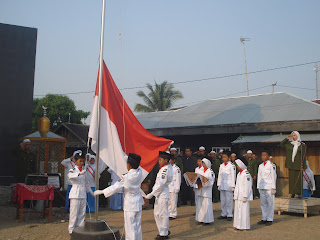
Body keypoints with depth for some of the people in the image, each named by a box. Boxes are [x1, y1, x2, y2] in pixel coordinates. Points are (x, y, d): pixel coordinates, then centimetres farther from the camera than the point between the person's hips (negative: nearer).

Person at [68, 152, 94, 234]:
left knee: (82, 212, 8)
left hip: (83, 195, 5)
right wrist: (79, 173, -47)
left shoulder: (85, 171, 12)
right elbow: (70, 176, -31)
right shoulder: (73, 170, -5)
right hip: (75, 194, -5)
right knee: (74, 212, -3)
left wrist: (91, 192, 27)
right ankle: (71, 229, 8)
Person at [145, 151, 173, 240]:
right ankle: (165, 231, 27)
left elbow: (160, 184, -22)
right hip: (159, 194, 10)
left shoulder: (165, 170, -21)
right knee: (157, 213, 17)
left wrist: (151, 194, -17)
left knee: (163, 214, 0)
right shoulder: (168, 167, 6)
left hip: (163, 195, -10)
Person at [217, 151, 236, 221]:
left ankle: (229, 215, 3)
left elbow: (233, 176, -7)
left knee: (229, 200, -4)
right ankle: (223, 214, 17)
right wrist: (219, 184, 13)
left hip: (228, 185, -6)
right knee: (222, 200, 9)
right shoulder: (221, 166, 13)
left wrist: (232, 186, -9)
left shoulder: (232, 165, -5)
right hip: (222, 185, 6)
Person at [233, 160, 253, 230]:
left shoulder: (246, 174, -15)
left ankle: (244, 226, 2)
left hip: (243, 196, -9)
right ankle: (238, 225, 20)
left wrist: (245, 196, -20)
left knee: (243, 211, -5)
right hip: (238, 196, 10)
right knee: (237, 210, 12)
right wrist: (235, 194, 20)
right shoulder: (239, 174, 14)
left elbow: (247, 186, -18)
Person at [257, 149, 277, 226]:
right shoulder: (260, 166, 12)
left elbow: (273, 177, -6)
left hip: (269, 187, -6)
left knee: (270, 203, -2)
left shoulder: (271, 165, -5)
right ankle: (264, 218, 16)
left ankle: (269, 219, 5)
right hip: (262, 187, 6)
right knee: (263, 203, 8)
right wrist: (258, 186, 14)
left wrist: (273, 188, -9)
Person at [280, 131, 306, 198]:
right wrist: (287, 138, 1)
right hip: (291, 164, 3)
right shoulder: (289, 144, 10)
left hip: (298, 164, -3)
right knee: (292, 179, 1)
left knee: (298, 179, -3)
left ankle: (299, 193, 2)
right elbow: (281, 144, 11)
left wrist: (303, 165, -6)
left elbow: (303, 156, -1)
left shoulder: (302, 145, 0)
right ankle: (293, 193, 5)